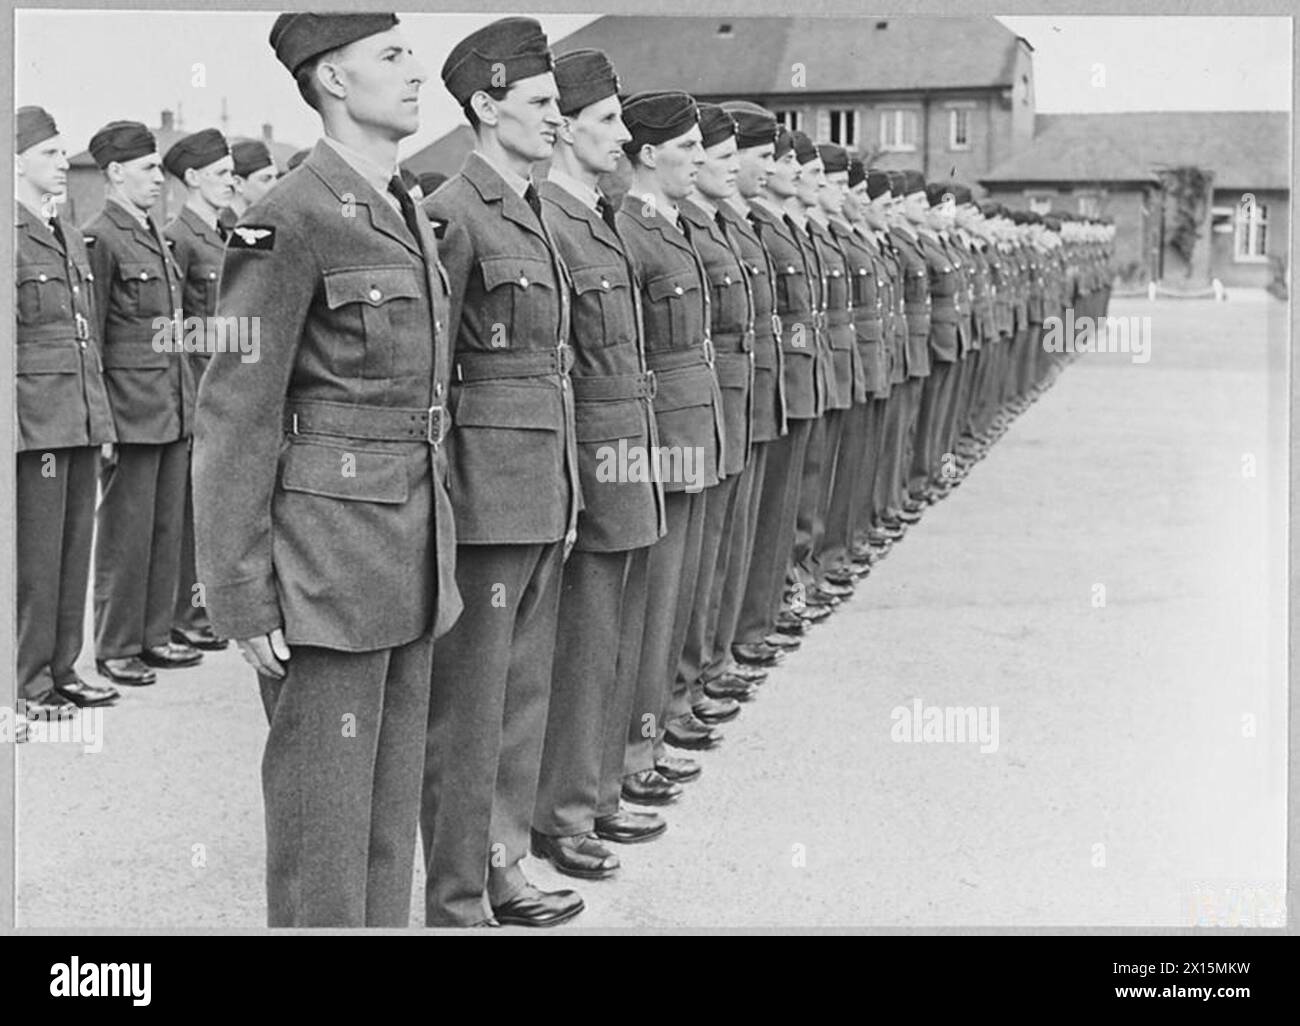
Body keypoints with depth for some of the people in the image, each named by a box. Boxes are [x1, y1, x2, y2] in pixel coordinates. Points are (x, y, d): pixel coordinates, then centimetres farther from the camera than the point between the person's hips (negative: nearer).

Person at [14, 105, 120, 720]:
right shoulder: (10, 238, -8)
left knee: (74, 553, 11)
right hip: (35, 424, -8)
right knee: (34, 559, -3)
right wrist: (16, 427, -17)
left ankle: (62, 671, 19)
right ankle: (28, 686, 4)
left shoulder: (70, 238, 18)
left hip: (81, 422, 8)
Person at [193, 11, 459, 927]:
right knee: (324, 806, 1)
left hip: (409, 549, 8)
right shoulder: (289, 224, -13)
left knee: (392, 792, 15)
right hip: (327, 554, -8)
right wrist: (242, 596, -15)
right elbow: (235, 418, -14)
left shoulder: (410, 218, 13)